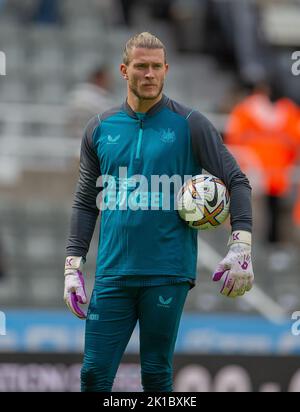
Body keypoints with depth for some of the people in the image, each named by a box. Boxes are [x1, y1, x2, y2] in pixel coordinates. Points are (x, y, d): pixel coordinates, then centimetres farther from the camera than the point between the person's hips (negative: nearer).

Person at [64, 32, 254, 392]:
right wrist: (73, 266, 7)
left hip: (168, 273, -3)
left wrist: (240, 249, -11)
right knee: (94, 375, 0)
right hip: (113, 274, 3)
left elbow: (236, 182, 0)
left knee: (156, 376, 3)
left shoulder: (190, 125, 0)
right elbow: (85, 203, 14)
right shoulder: (100, 129, 9)